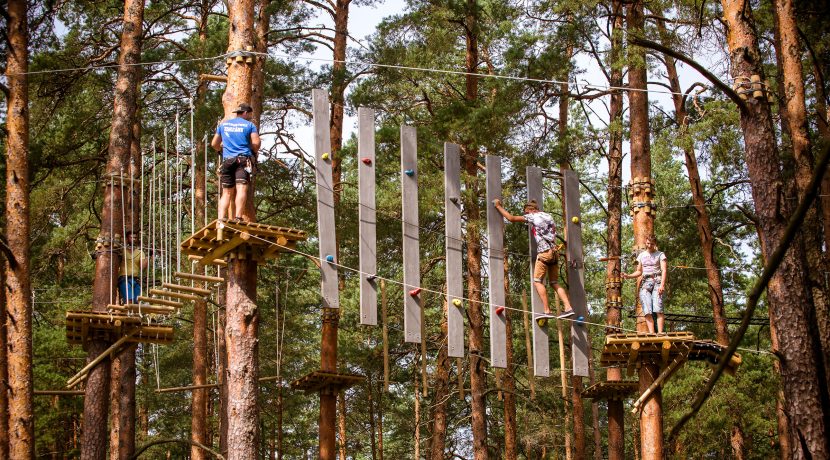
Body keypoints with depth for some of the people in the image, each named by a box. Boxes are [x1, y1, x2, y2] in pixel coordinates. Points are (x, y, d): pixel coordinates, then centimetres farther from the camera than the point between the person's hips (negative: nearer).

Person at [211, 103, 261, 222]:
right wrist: (254, 152, 14)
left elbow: (214, 144, 21)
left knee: (227, 193, 6)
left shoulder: (223, 124, 18)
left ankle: (221, 219, -6)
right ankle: (238, 217, -30)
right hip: (243, 159, -4)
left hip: (227, 161, 4)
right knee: (241, 189, -16)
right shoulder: (249, 125, 6)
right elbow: (256, 143, -6)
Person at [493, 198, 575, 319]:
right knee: (555, 283, 9)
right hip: (554, 252, 7)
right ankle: (568, 308, -3)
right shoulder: (548, 216, 18)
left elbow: (511, 218, -2)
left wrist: (498, 206, 7)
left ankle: (547, 311, -12)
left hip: (544, 252, -7)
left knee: (537, 281, -3)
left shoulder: (532, 217, -2)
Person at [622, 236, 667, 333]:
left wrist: (662, 285, -17)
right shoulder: (641, 255, 20)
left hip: (657, 282, -3)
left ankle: (660, 334, -25)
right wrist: (629, 276, 3)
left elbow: (664, 270, -2)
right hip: (645, 282, 3)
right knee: (647, 311, -13)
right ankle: (651, 334, -19)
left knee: (658, 309, -19)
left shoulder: (660, 255, 9)